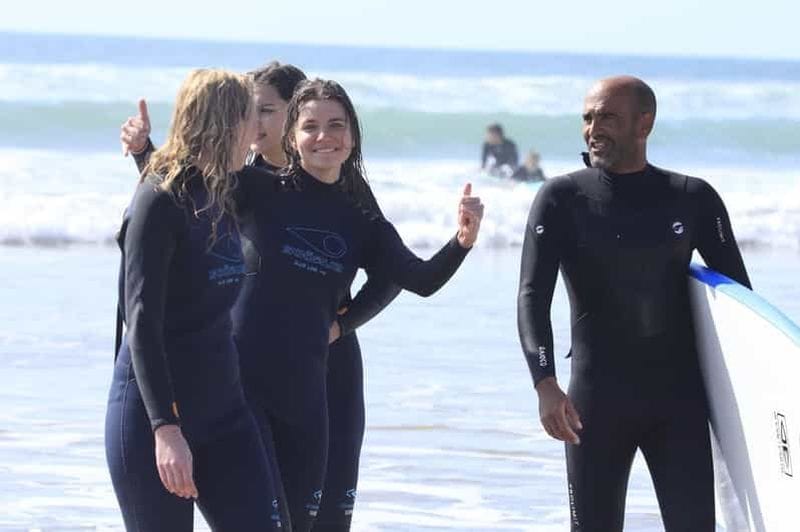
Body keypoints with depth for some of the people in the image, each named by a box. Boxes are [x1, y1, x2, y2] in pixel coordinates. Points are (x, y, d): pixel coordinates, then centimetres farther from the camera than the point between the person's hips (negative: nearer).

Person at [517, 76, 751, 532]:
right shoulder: (562, 200, -1)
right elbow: (533, 298, -10)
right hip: (597, 399, -1)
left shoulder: (694, 199, 4)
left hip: (680, 397, 1)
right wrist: (546, 384, -25)